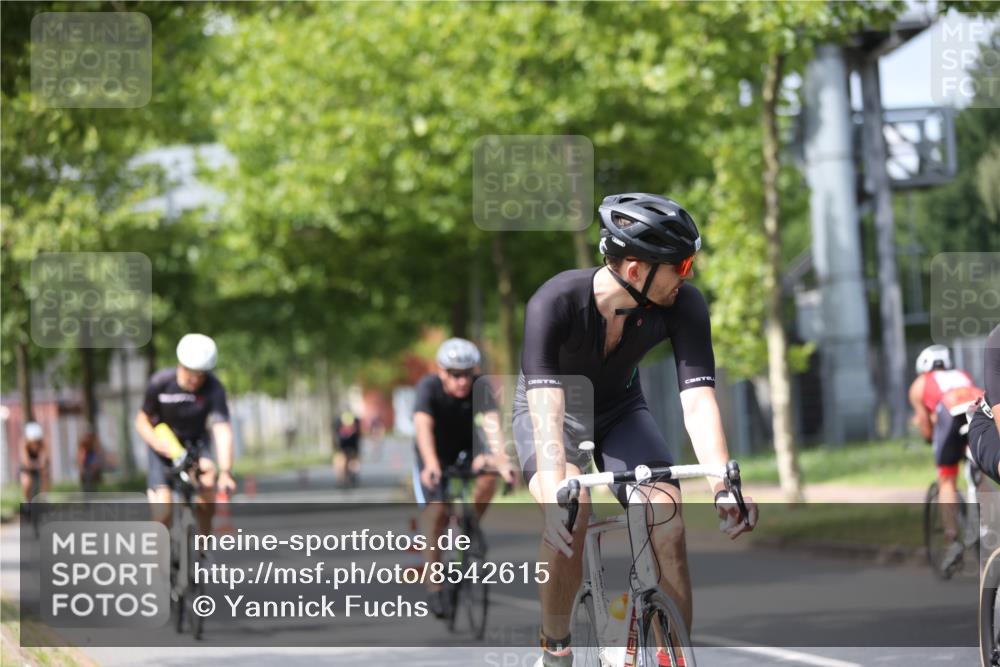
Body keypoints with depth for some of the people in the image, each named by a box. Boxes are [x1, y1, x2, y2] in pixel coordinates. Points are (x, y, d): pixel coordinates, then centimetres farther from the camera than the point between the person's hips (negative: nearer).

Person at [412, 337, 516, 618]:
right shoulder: (429, 386, -29)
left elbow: (492, 423, -41)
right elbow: (423, 426, -44)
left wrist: (501, 458, -58)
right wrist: (431, 464, -60)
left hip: (466, 447, 2)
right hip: (435, 451, -1)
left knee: (489, 471, -30)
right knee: (436, 511, -16)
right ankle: (434, 587, -6)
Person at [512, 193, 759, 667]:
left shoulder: (683, 305, -26)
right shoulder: (556, 303, -34)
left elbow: (697, 398, -31)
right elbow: (546, 406, -42)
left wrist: (723, 486, -45)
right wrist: (555, 491, -56)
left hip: (620, 411, 3)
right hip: (556, 411, -3)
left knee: (669, 527, -19)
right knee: (569, 518, -31)